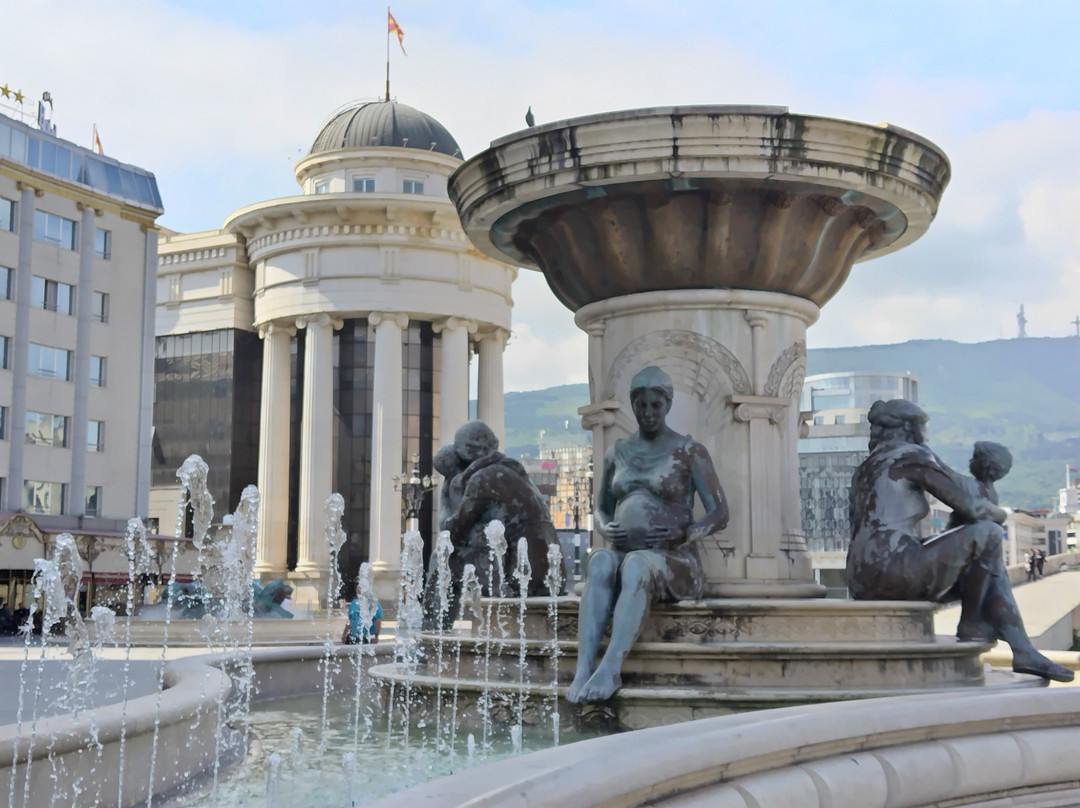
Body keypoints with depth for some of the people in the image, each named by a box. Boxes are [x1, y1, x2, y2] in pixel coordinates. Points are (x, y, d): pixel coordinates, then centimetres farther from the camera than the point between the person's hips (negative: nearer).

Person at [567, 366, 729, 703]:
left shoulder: (689, 451, 4)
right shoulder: (618, 452, 17)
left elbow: (719, 514, 1)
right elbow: (600, 508, 26)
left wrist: (683, 535, -16)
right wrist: (606, 529, 2)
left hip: (673, 560, -3)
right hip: (624, 552, 3)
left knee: (637, 563, -39)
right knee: (600, 561, -34)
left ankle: (610, 669, -49)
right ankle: (583, 668, -47)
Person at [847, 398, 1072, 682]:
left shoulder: (865, 471, 27)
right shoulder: (913, 455, 0)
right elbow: (970, 505, 0)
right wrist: (998, 513, 22)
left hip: (867, 581, 10)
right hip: (895, 570, -10)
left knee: (992, 570, 18)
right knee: (987, 533, -4)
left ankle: (1023, 652, 8)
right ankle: (970, 625, 8)